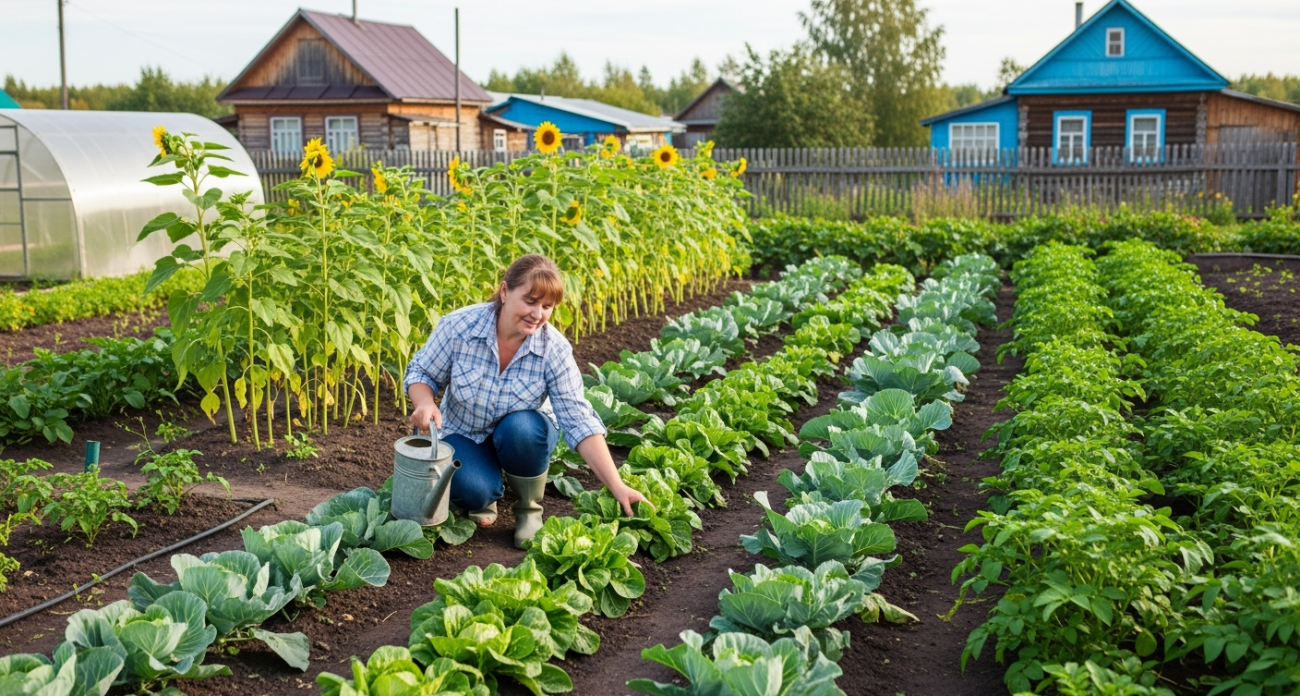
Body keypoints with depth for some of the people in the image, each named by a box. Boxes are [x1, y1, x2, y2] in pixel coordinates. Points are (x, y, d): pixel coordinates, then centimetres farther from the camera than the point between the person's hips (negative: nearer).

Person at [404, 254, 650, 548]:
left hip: (522, 438, 1)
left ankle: (529, 509, -7)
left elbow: (579, 421, -25)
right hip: (463, 434, -1)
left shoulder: (555, 349, -22)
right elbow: (421, 372, -7)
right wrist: (425, 403, -31)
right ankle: (485, 494, 8)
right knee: (475, 491, -31)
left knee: (521, 428, -35)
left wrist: (617, 486, -32)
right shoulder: (459, 325, -22)